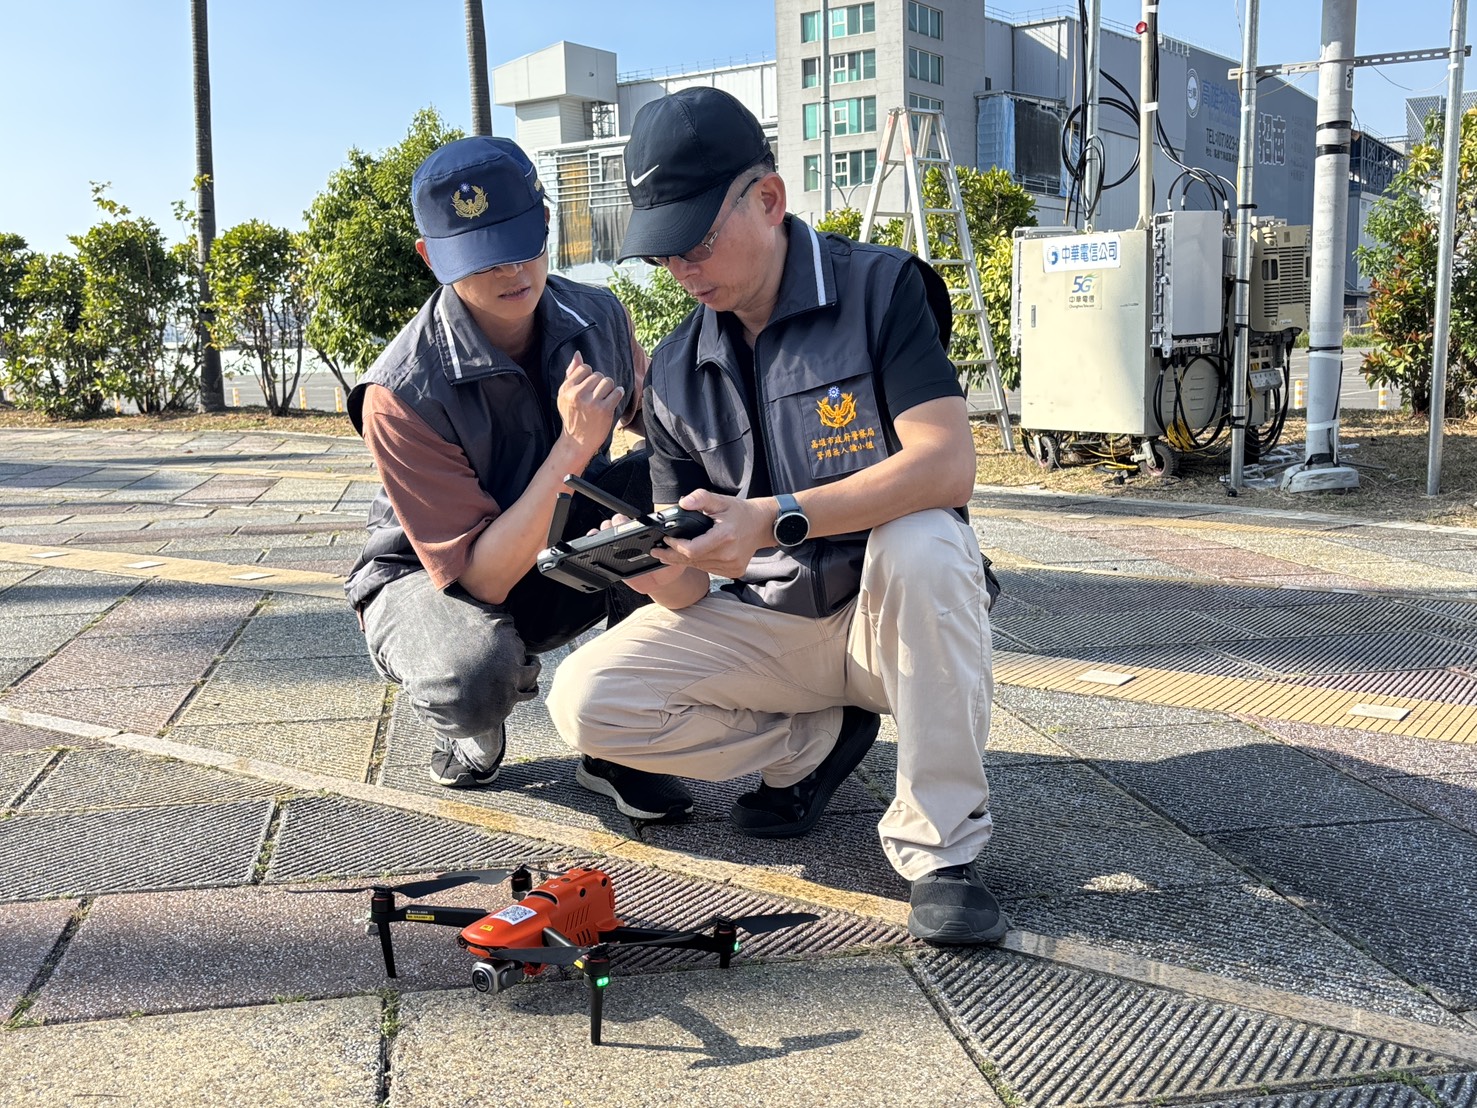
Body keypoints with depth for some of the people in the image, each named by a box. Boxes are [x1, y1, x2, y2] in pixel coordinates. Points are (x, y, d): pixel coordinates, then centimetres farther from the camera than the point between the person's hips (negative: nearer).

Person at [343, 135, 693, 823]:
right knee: (472, 677, -40)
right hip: (430, 577, -5)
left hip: (560, 563, 5)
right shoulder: (401, 393, -29)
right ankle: (475, 733, 4)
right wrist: (572, 448, -40)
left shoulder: (598, 318, -13)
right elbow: (481, 578, -31)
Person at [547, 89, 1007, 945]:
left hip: (893, 608, -4)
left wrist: (773, 519, -35)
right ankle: (815, 745, 5)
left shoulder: (879, 288, -10)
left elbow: (948, 464, -26)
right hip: (768, 626, 4)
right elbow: (690, 589, 0)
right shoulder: (677, 372, 2)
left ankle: (943, 848, -24)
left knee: (920, 540, -38)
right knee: (587, 700, -15)